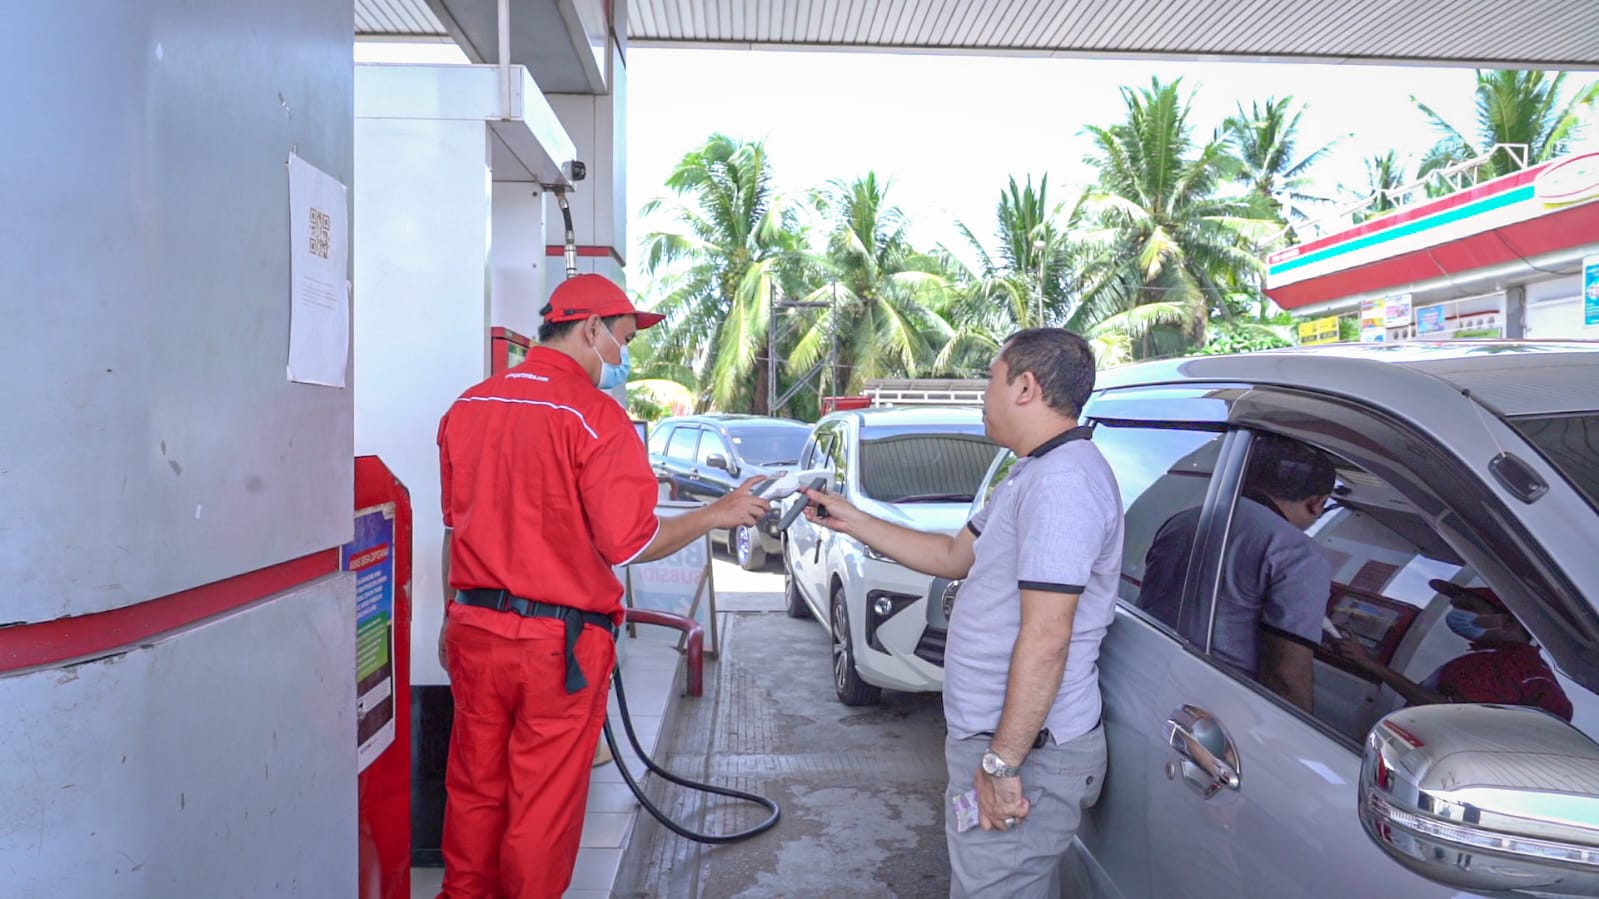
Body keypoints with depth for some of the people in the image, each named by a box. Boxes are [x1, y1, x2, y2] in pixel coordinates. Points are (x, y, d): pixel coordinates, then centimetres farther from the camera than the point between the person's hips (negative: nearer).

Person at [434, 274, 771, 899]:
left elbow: (456, 523, 15)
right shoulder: (593, 414, -15)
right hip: (558, 641, -6)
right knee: (544, 804, 10)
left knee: (474, 788, 20)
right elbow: (631, 543, -16)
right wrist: (718, 514, -2)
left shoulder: (467, 407, 6)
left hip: (475, 629, 6)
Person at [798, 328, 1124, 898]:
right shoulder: (1035, 473, 14)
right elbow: (954, 557, 21)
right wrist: (852, 522, 19)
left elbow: (1045, 638, -25)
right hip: (995, 736, 11)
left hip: (1023, 748, -10)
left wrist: (1003, 763, -22)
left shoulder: (1062, 481, -22)